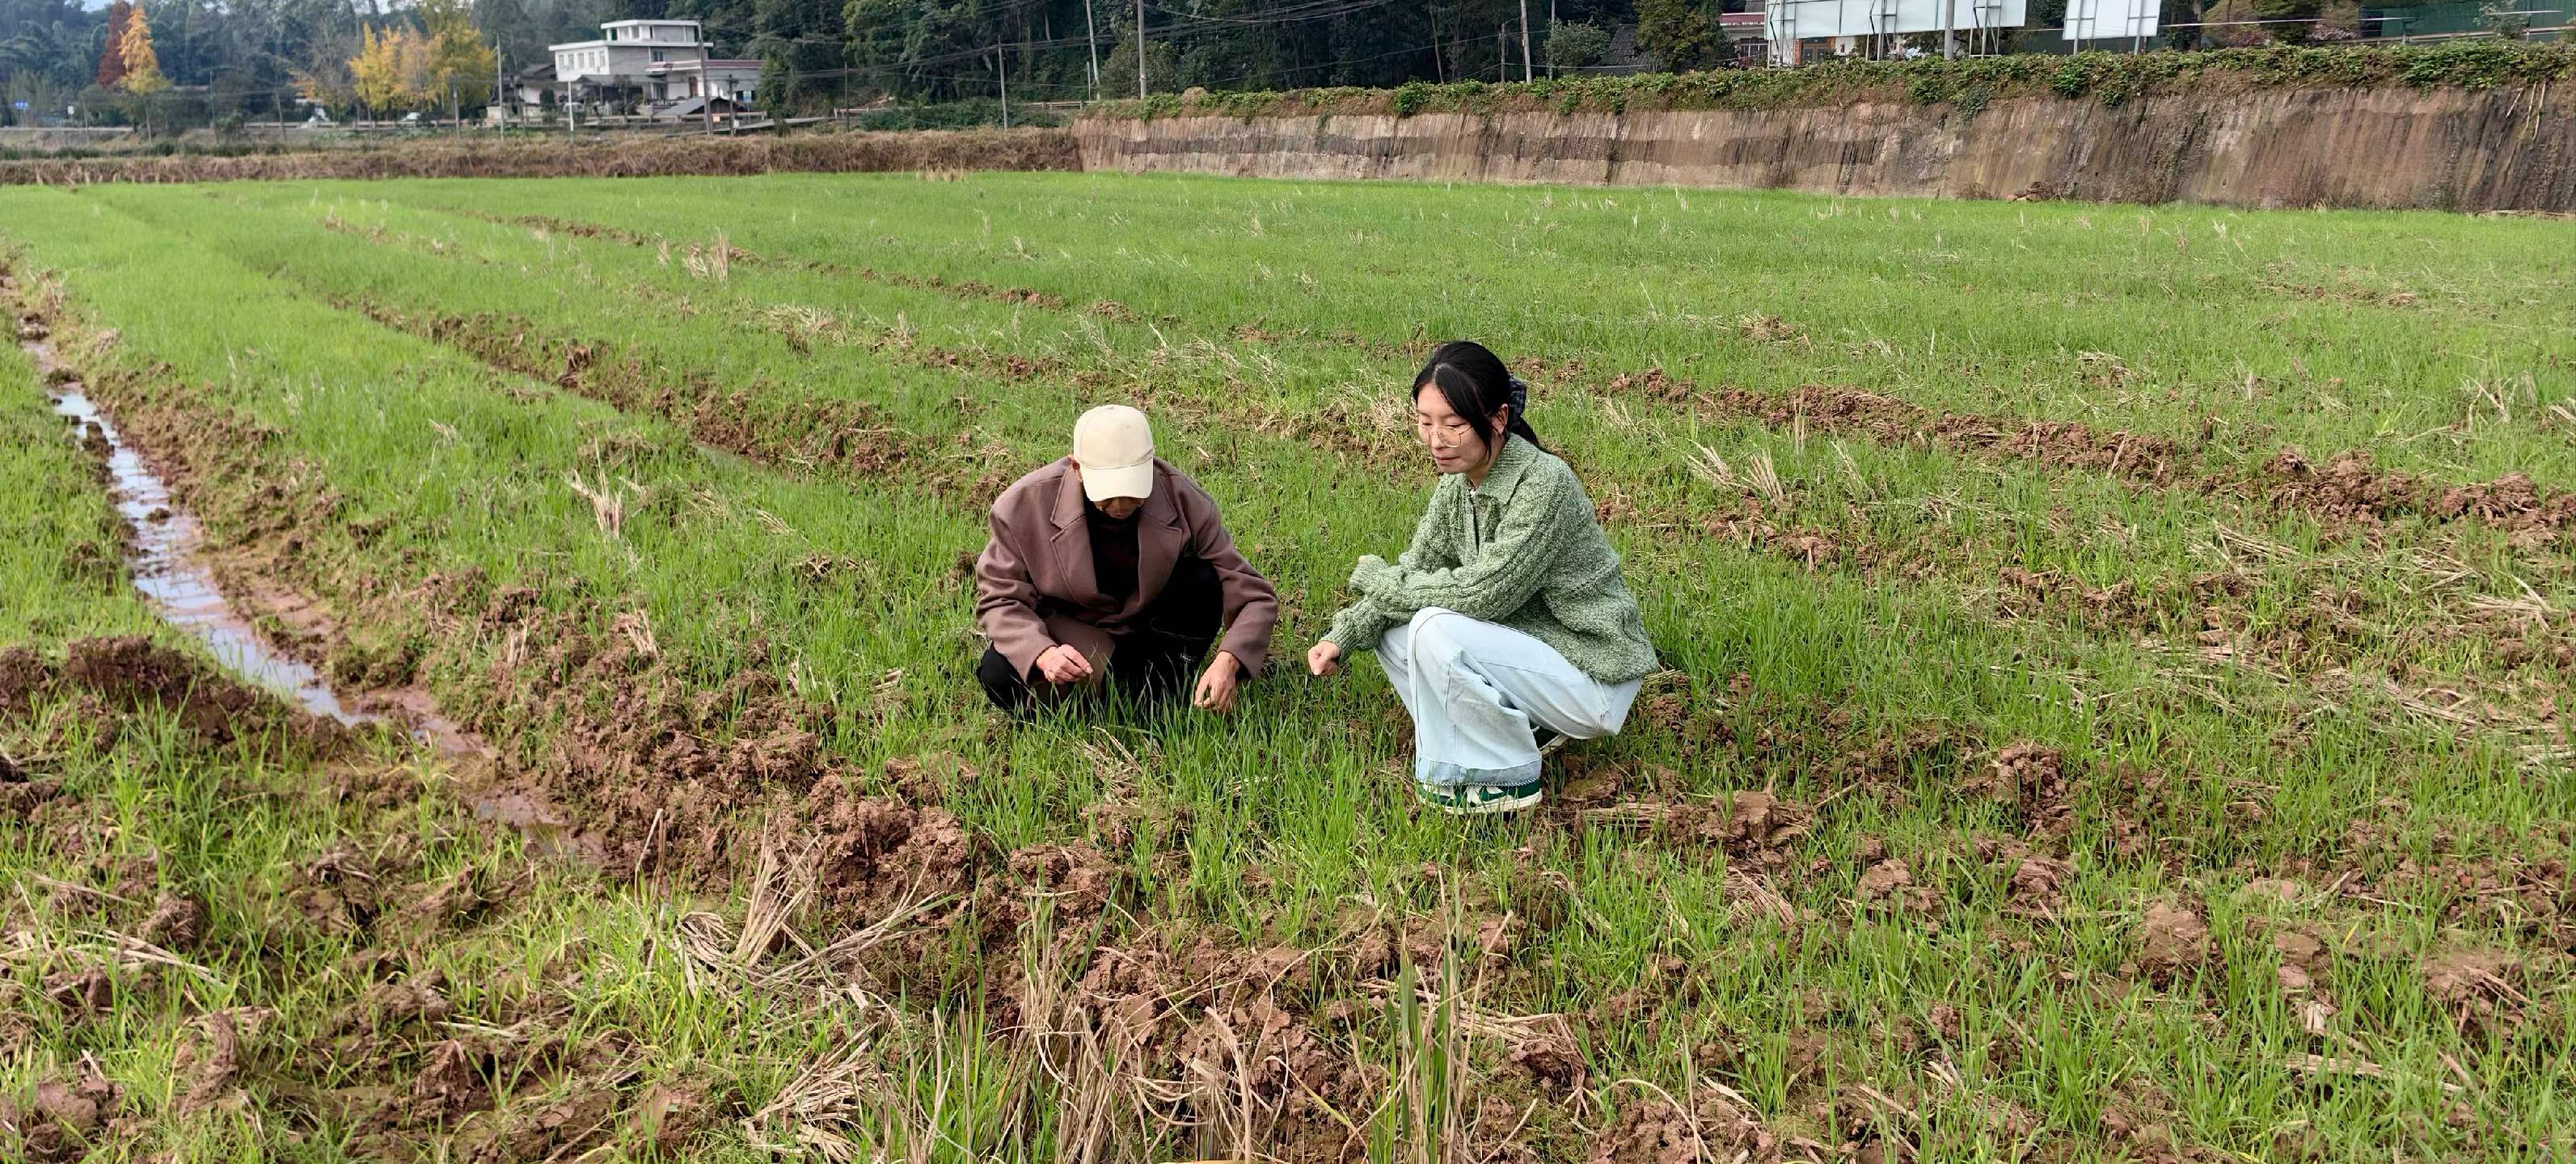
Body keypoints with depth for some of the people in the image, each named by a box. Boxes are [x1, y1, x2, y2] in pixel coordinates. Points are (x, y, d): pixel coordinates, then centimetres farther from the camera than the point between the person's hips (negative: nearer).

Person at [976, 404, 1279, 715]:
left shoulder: (1184, 500, -23)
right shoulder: (1024, 504, -23)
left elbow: (1254, 596, -20)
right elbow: (1000, 598, -14)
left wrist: (1228, 662, -41)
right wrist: (1042, 653, -36)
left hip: (1149, 628, 1)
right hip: (1068, 635, -1)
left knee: (1204, 582, -27)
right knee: (998, 676, -30)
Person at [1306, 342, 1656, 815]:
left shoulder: (1544, 483, -25)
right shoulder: (1457, 483, 0)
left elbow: (1482, 593, -28)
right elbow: (1416, 569, 1)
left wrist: (1375, 577, -15)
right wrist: (1343, 637, -15)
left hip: (1594, 681, -8)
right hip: (1526, 647, 8)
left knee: (1435, 630, -27)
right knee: (1388, 625, -1)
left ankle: (1510, 779, -8)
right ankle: (1519, 730, 5)